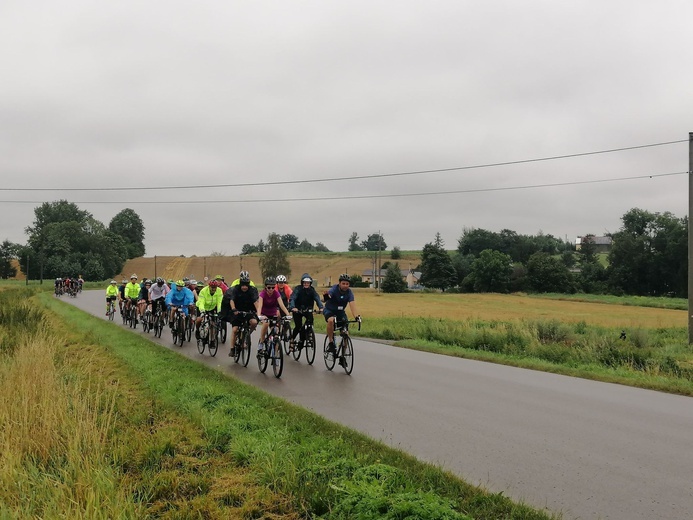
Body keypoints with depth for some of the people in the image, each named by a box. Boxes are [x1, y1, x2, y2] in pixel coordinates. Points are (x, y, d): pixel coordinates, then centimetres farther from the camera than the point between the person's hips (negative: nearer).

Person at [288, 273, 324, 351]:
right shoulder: (298, 289, -16)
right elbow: (292, 299, -28)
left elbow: (317, 299, -20)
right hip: (297, 310, -3)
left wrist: (321, 307, -38)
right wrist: (293, 307, -48)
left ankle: (301, 340, -5)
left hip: (307, 310, 3)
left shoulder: (312, 290, -7)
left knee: (310, 319, -23)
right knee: (298, 326, -17)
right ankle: (292, 339, 13)